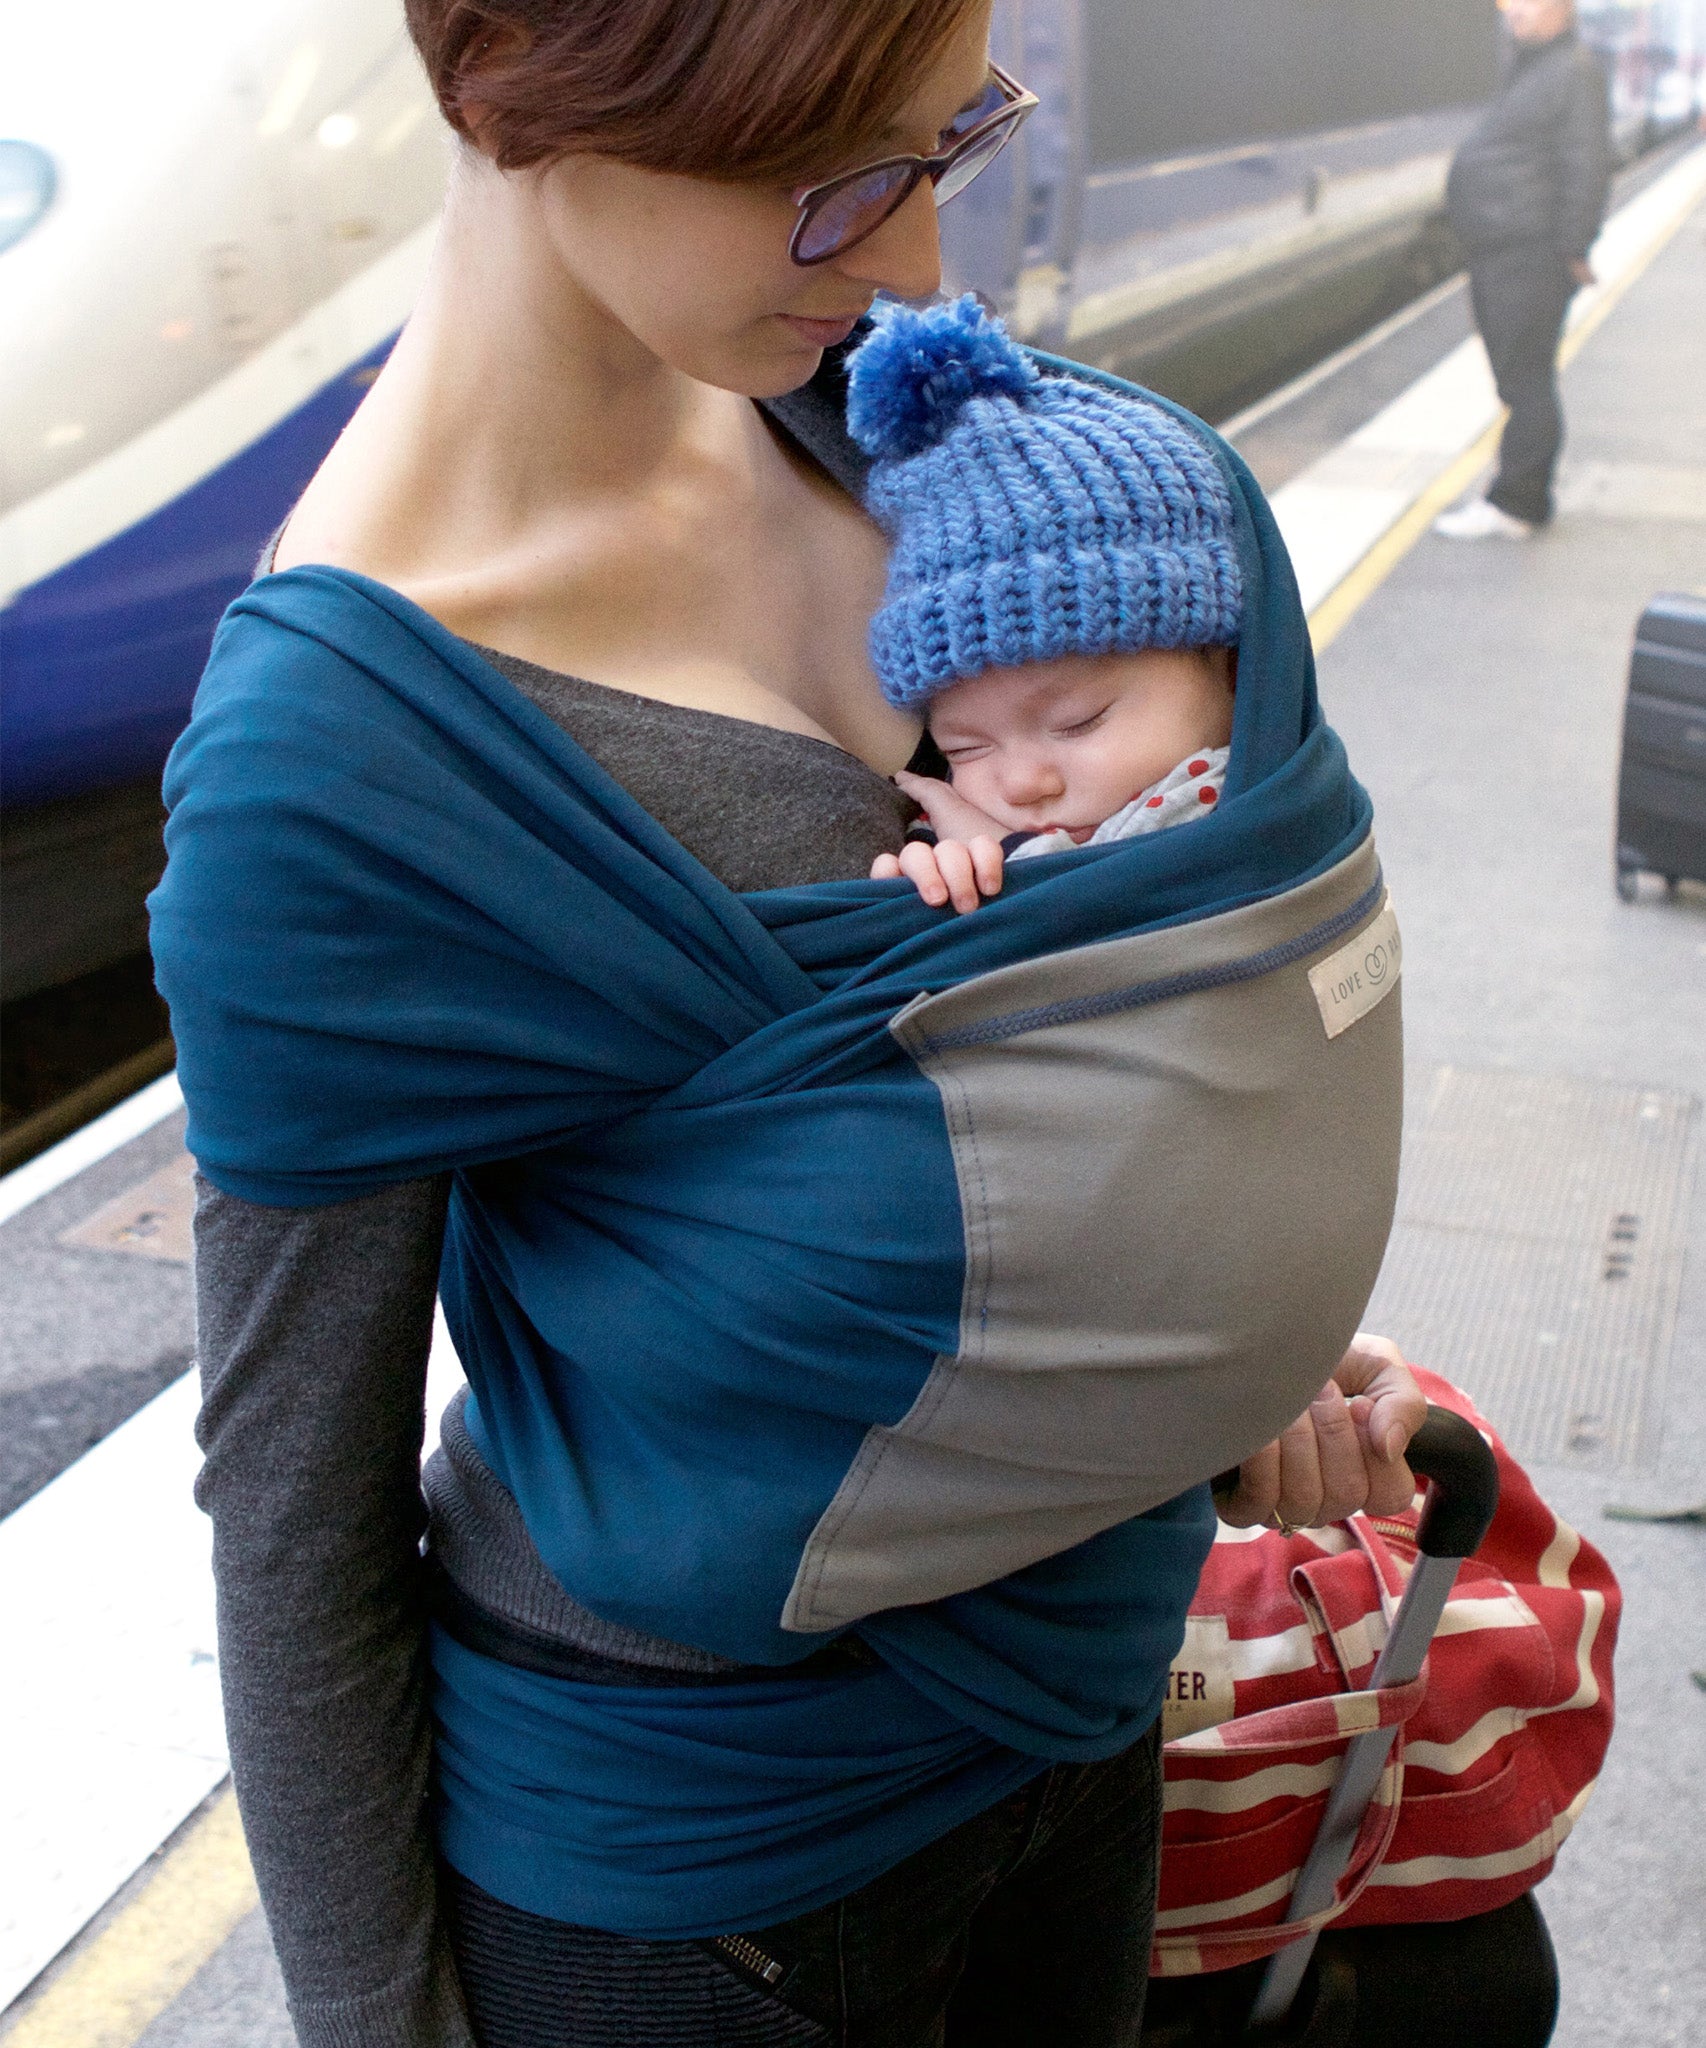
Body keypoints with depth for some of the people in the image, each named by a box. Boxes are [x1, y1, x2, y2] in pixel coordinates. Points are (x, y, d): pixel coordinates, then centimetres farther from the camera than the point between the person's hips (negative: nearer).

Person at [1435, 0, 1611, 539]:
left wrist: (1572, 250, -18)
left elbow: (1586, 169, -16)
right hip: (1498, 256, 10)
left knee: (1525, 381, -8)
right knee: (1518, 380, 12)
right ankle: (1528, 500, 18)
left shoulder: (1575, 71, -10)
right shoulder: (1524, 69, 19)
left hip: (1532, 259, -10)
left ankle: (1511, 505, -6)